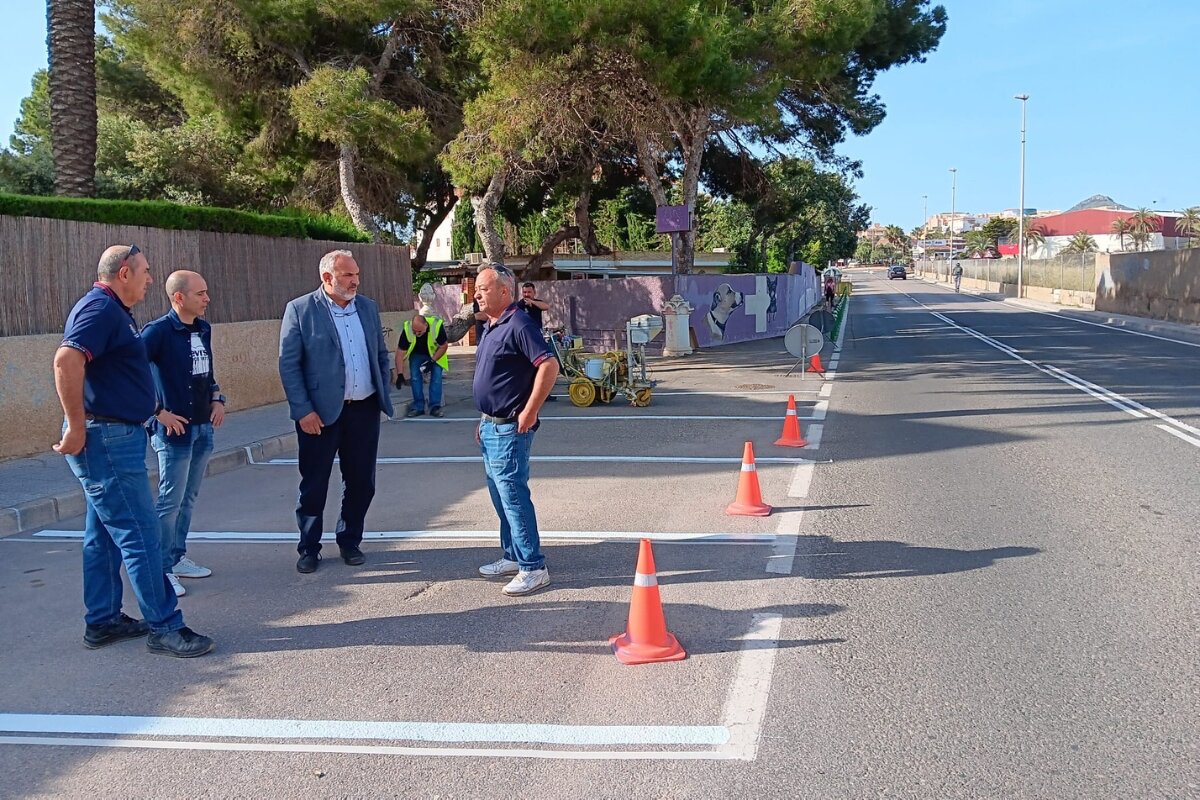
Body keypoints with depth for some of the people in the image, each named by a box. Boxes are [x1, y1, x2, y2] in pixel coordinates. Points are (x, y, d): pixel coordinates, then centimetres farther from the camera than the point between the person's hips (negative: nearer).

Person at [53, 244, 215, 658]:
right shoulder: (100, 307, -15)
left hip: (114, 439, 11)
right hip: (107, 439, -11)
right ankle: (165, 628, -2)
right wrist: (77, 427, -25)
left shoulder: (112, 310, 16)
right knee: (141, 536, -7)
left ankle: (102, 621, 25)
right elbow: (67, 360, -30)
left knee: (104, 535, 16)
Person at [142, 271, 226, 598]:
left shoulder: (204, 329, 9)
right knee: (171, 501, -3)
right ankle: (162, 570, 5)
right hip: (174, 428, -7)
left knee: (188, 499, 15)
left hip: (203, 426, 7)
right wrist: (158, 412, -17)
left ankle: (178, 558, 26)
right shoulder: (158, 331, -14)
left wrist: (217, 399, 8)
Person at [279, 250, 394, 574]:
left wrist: (383, 396, 8)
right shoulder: (300, 310, -7)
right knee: (313, 485, 6)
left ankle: (350, 542, 27)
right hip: (320, 413, -4)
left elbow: (382, 355, 15)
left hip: (364, 410, 4)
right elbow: (288, 364, -9)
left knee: (361, 483, 11)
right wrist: (303, 411, -13)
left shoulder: (368, 307, 7)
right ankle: (308, 549, 20)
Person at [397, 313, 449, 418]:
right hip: (417, 354, 1)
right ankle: (418, 407, -2)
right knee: (415, 377, -11)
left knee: (436, 376, -14)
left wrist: (432, 361, -26)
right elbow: (400, 353, -24)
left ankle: (435, 406, -7)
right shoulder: (407, 329, -33)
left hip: (435, 354, -1)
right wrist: (400, 374, -29)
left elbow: (443, 346, -19)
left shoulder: (437, 326, -37)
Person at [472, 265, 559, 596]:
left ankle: (533, 568, -3)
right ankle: (513, 556, 27)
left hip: (509, 429, -10)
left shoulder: (518, 325, -16)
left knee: (513, 495, -8)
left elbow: (549, 365, -25)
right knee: (500, 494, 16)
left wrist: (530, 412, -23)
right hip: (491, 426, 10)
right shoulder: (492, 328, 14)